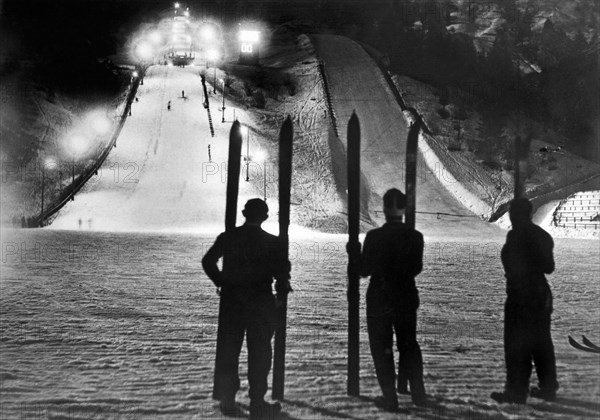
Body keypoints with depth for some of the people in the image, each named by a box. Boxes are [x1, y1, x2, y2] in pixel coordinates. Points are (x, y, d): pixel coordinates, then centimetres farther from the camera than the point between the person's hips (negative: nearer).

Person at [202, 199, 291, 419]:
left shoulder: (227, 237, 0)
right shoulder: (272, 242, -8)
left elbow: (208, 261, 0)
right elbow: (282, 270, -14)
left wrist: (221, 282, 11)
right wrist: (282, 288, 5)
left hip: (231, 301, 3)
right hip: (261, 303, -3)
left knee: (227, 351, 12)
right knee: (259, 353, 6)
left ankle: (227, 400, 16)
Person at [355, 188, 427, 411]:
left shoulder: (374, 236, -17)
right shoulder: (415, 236, -7)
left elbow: (364, 270, -9)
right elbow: (417, 269, 3)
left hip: (379, 300, -3)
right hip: (407, 298, 3)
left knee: (381, 347, 9)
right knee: (409, 343, 20)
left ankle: (390, 398, 12)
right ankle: (418, 392, 21)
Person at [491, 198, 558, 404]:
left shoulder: (516, 236, -14)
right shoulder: (541, 235, 10)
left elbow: (516, 269, -19)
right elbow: (548, 267, 15)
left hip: (520, 295, -8)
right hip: (542, 294, 8)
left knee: (516, 344, -2)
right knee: (541, 343, 15)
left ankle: (516, 391, 0)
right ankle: (548, 388, 22)